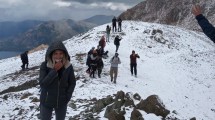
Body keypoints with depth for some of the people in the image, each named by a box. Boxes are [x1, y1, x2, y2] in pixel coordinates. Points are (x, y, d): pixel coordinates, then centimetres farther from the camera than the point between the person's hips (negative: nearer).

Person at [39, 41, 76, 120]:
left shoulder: (68, 66, -11)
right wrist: (54, 70, -29)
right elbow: (42, 83, -24)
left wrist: (67, 97, -7)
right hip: (46, 102, -2)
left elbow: (72, 83, 1)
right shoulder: (45, 65, -17)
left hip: (62, 102, 2)